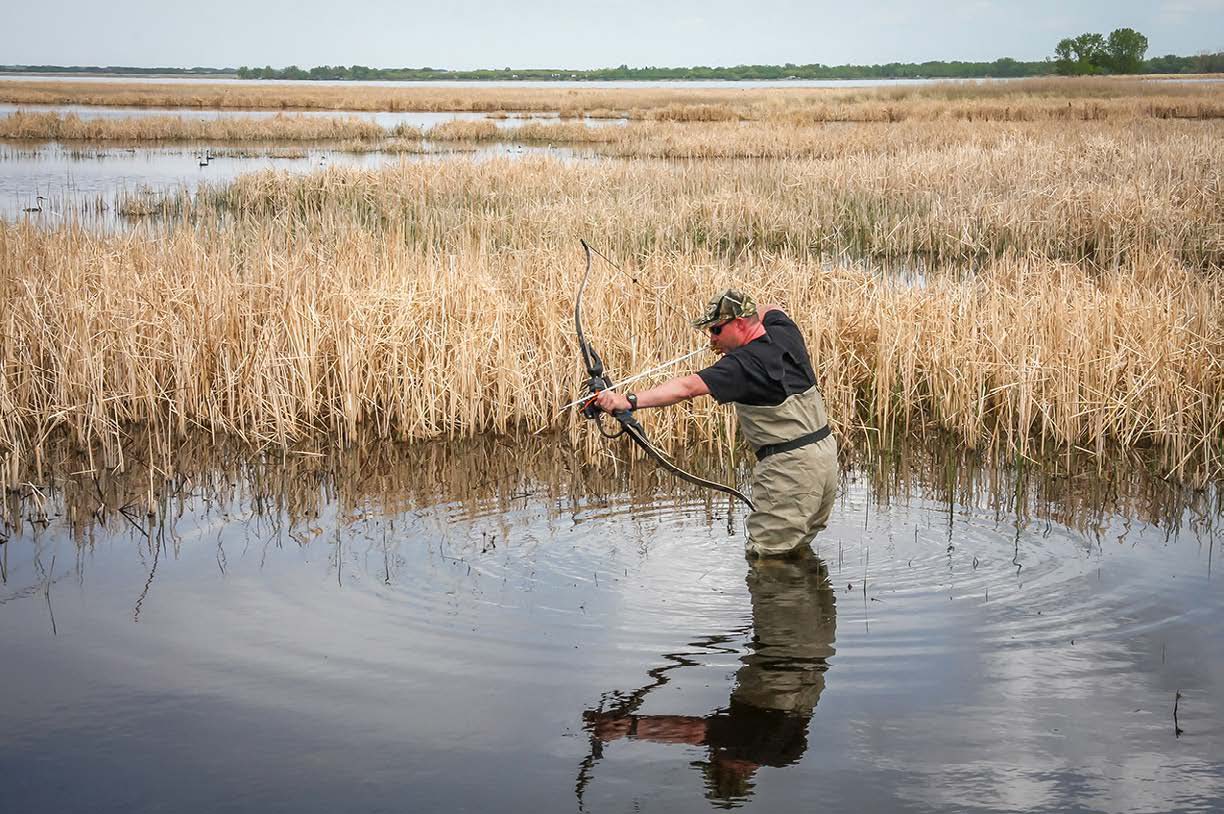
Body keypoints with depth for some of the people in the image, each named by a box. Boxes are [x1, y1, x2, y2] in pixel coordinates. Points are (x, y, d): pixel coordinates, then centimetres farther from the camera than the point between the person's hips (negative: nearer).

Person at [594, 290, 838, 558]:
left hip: (790, 464, -9)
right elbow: (771, 310, 31)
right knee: (797, 552, 20)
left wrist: (629, 401, -39)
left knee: (766, 557, -2)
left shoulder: (744, 364, -20)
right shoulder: (785, 332, 4)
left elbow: (687, 387, -32)